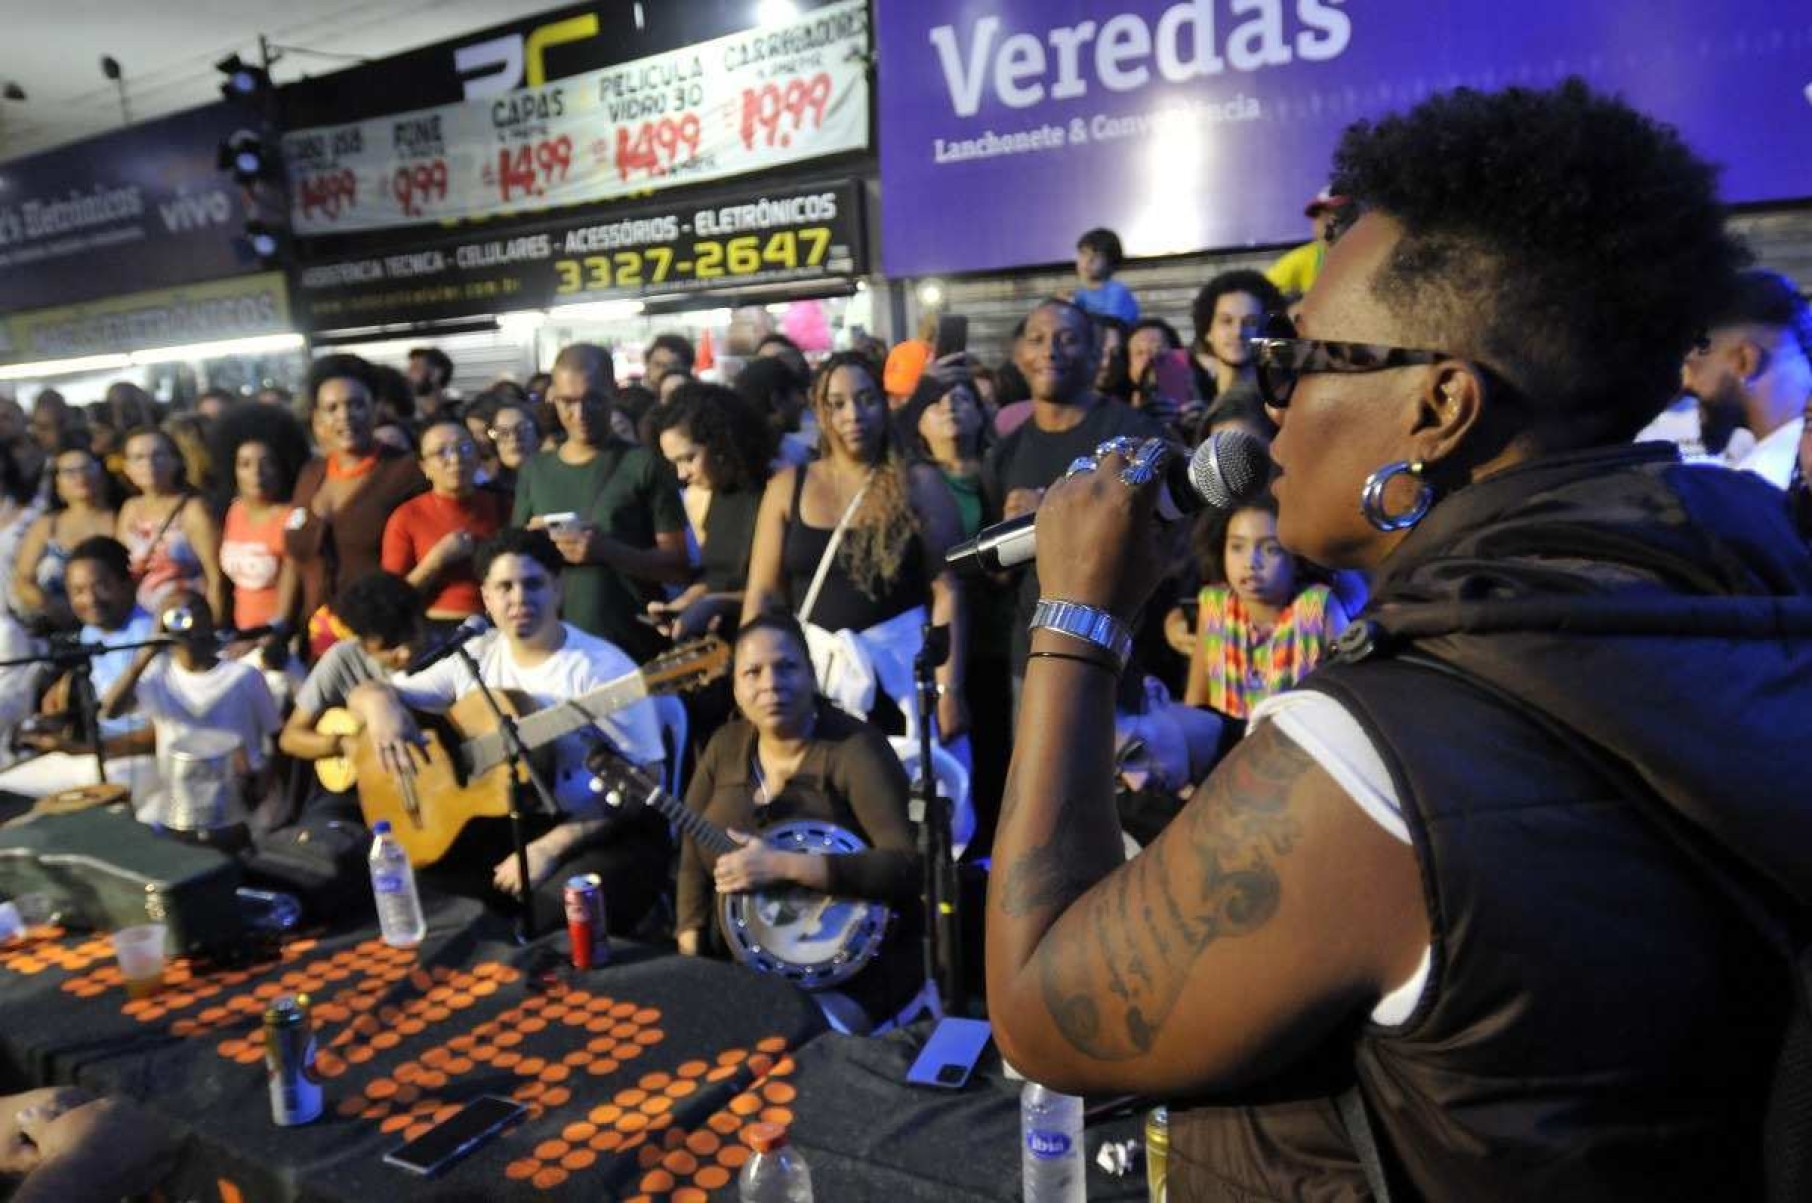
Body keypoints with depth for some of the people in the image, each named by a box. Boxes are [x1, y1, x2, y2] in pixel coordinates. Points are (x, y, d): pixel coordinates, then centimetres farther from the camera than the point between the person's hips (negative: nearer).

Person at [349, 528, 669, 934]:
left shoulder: (602, 669, -14)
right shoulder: (475, 658, 4)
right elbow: (368, 693, 10)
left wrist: (552, 846, -24)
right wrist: (379, 701, -16)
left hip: (604, 836, -6)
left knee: (559, 914, -35)